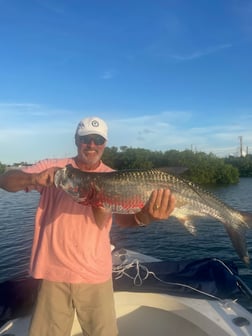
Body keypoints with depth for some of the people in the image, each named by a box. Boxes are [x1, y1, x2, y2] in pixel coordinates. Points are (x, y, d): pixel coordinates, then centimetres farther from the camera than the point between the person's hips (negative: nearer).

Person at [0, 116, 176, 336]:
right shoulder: (52, 168, -3)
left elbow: (123, 217, -18)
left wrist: (146, 216, -41)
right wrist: (34, 178, -32)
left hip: (94, 274, 1)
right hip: (54, 271, 0)